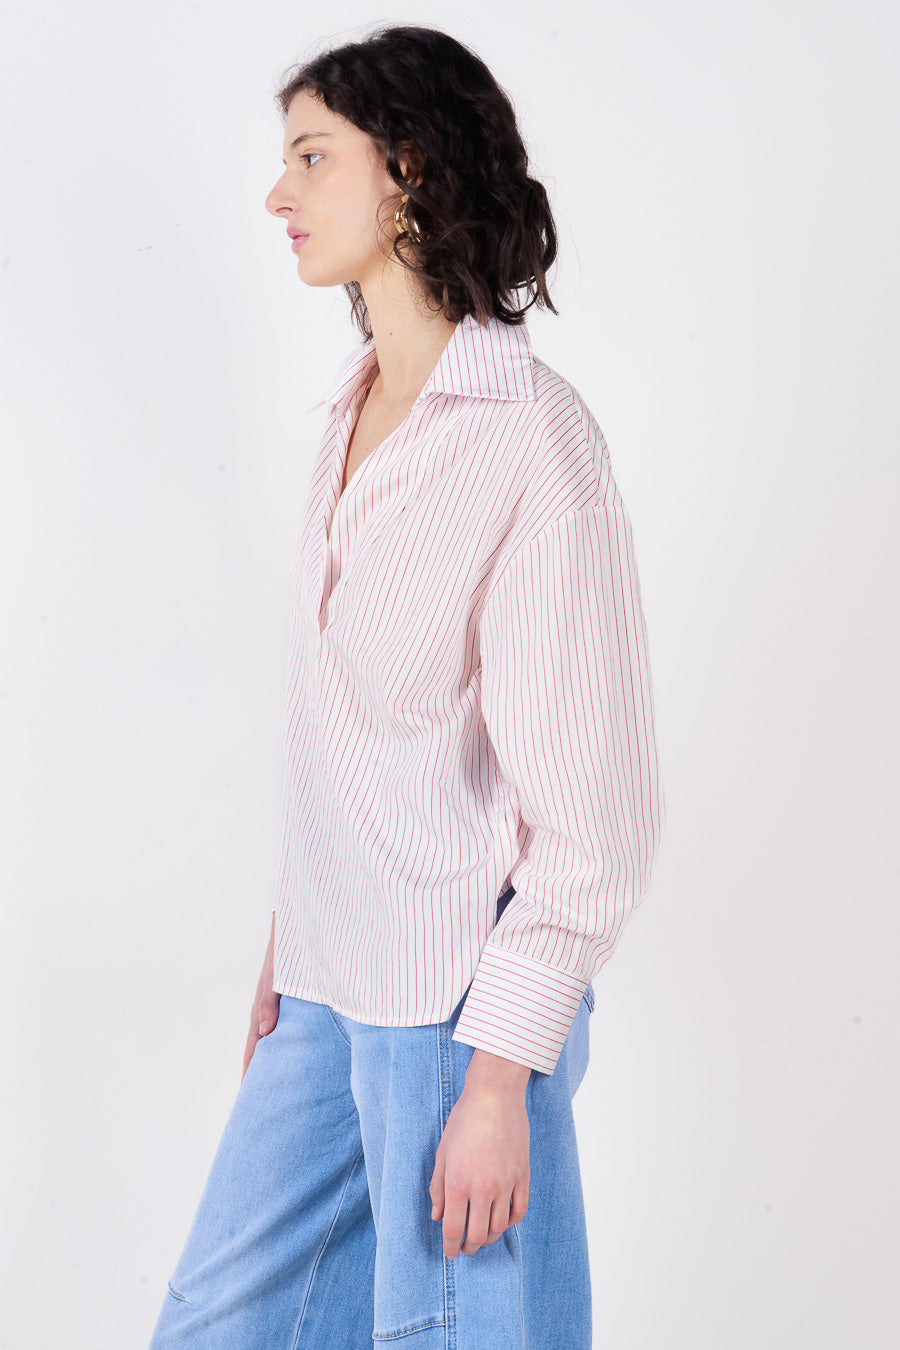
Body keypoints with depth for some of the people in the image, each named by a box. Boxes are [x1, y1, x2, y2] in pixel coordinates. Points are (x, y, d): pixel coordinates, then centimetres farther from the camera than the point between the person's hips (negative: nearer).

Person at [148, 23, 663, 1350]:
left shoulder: (534, 437, -17)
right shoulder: (359, 410, 8)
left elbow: (594, 807, -17)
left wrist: (500, 1078, -16)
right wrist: (288, 950, 17)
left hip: (462, 1000, -8)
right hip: (336, 988, 8)